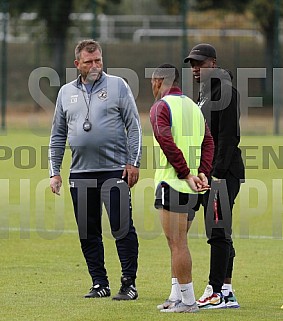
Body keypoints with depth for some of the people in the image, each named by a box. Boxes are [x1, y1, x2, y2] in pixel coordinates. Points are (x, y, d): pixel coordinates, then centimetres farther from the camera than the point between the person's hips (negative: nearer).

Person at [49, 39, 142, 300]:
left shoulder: (118, 86, 3)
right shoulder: (66, 92, 13)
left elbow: (134, 127, 1)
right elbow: (58, 136, 18)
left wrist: (133, 163, -7)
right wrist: (55, 172, 11)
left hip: (114, 170, -4)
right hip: (80, 172, 4)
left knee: (122, 227, -8)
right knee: (88, 232, 5)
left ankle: (129, 283, -4)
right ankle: (100, 283, 13)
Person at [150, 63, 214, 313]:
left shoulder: (161, 107, -6)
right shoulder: (194, 107, 18)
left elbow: (166, 141, -21)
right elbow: (208, 142, 9)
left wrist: (186, 174, -20)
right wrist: (203, 173, -1)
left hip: (172, 182, -8)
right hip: (191, 189, 8)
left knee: (177, 243, -6)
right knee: (179, 243, 15)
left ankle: (188, 300, -8)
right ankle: (180, 297, 18)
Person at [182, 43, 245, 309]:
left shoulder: (224, 90, -12)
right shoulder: (204, 94, 19)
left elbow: (229, 136, -18)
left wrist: (218, 173, -22)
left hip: (224, 173, -10)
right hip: (210, 173, 10)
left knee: (218, 233, -10)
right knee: (220, 234, 10)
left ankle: (216, 292, -11)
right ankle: (227, 293, 13)